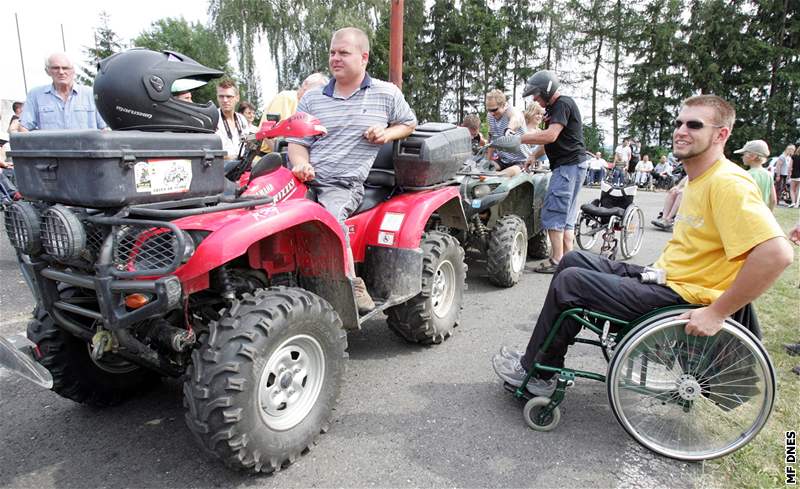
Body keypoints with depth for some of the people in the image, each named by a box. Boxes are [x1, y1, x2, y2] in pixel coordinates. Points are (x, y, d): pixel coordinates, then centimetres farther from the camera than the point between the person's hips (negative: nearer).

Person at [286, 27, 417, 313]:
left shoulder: (387, 94, 11)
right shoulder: (312, 99, 15)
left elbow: (409, 123, 25)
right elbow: (297, 142, 12)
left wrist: (387, 134, 2)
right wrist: (301, 163, -12)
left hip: (345, 184, -3)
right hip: (308, 180, 4)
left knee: (330, 215, -35)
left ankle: (352, 285, -20)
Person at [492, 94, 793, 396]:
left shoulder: (728, 183, -19)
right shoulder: (696, 179, 12)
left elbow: (776, 253, -29)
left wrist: (717, 313, -25)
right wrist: (659, 268, 11)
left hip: (683, 298, -10)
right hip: (663, 277, 10)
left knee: (569, 281, -13)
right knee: (574, 260, 7)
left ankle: (534, 371, 5)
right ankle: (542, 359, 12)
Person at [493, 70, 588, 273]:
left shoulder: (563, 104, -11)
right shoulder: (553, 108, 20)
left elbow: (551, 136, -24)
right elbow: (549, 142, 24)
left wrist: (519, 139, -21)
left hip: (569, 165, -10)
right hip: (571, 166, 10)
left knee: (553, 213, -10)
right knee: (566, 216, 10)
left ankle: (557, 261, -7)